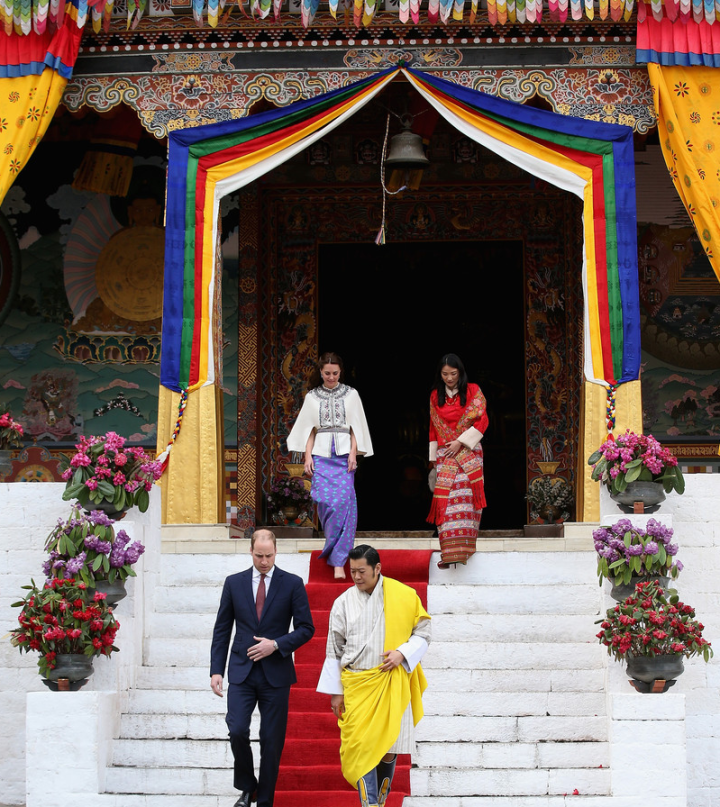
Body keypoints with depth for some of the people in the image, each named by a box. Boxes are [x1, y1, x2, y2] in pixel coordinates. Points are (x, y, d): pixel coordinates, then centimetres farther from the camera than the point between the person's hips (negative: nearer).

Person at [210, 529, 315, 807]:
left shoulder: (292, 584, 1)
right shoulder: (234, 583, 6)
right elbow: (222, 630, 8)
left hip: (276, 673, -1)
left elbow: (306, 628, 1)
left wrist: (276, 644, -14)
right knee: (237, 731, -14)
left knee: (272, 740, 2)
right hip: (242, 672, 1)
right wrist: (216, 670, 0)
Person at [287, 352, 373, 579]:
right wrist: (308, 456, 1)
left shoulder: (351, 395, 8)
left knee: (344, 501, -13)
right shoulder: (312, 397, 10)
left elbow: (356, 427, 7)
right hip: (321, 455, 1)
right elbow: (309, 429, 11)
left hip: (344, 454, -1)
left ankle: (338, 560, -14)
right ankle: (337, 550, 12)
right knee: (324, 500, -10)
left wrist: (353, 453, -3)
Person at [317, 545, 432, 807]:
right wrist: (335, 691, 7)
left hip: (391, 683, 0)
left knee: (389, 745, 1)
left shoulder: (404, 595, 0)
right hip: (356, 684, 1)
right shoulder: (343, 603, 4)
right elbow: (334, 649, 9)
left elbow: (423, 631, 6)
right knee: (361, 746, -9)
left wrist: (402, 653, -12)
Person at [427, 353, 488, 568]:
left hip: (468, 452, -2)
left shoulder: (473, 391, 3)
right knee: (446, 498, -9)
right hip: (445, 455, 2)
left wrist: (460, 441, -10)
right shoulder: (435, 396, 13)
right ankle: (449, 551, -12)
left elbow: (481, 421, -3)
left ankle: (463, 548, -7)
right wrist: (433, 457, 15)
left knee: (466, 496, -9)